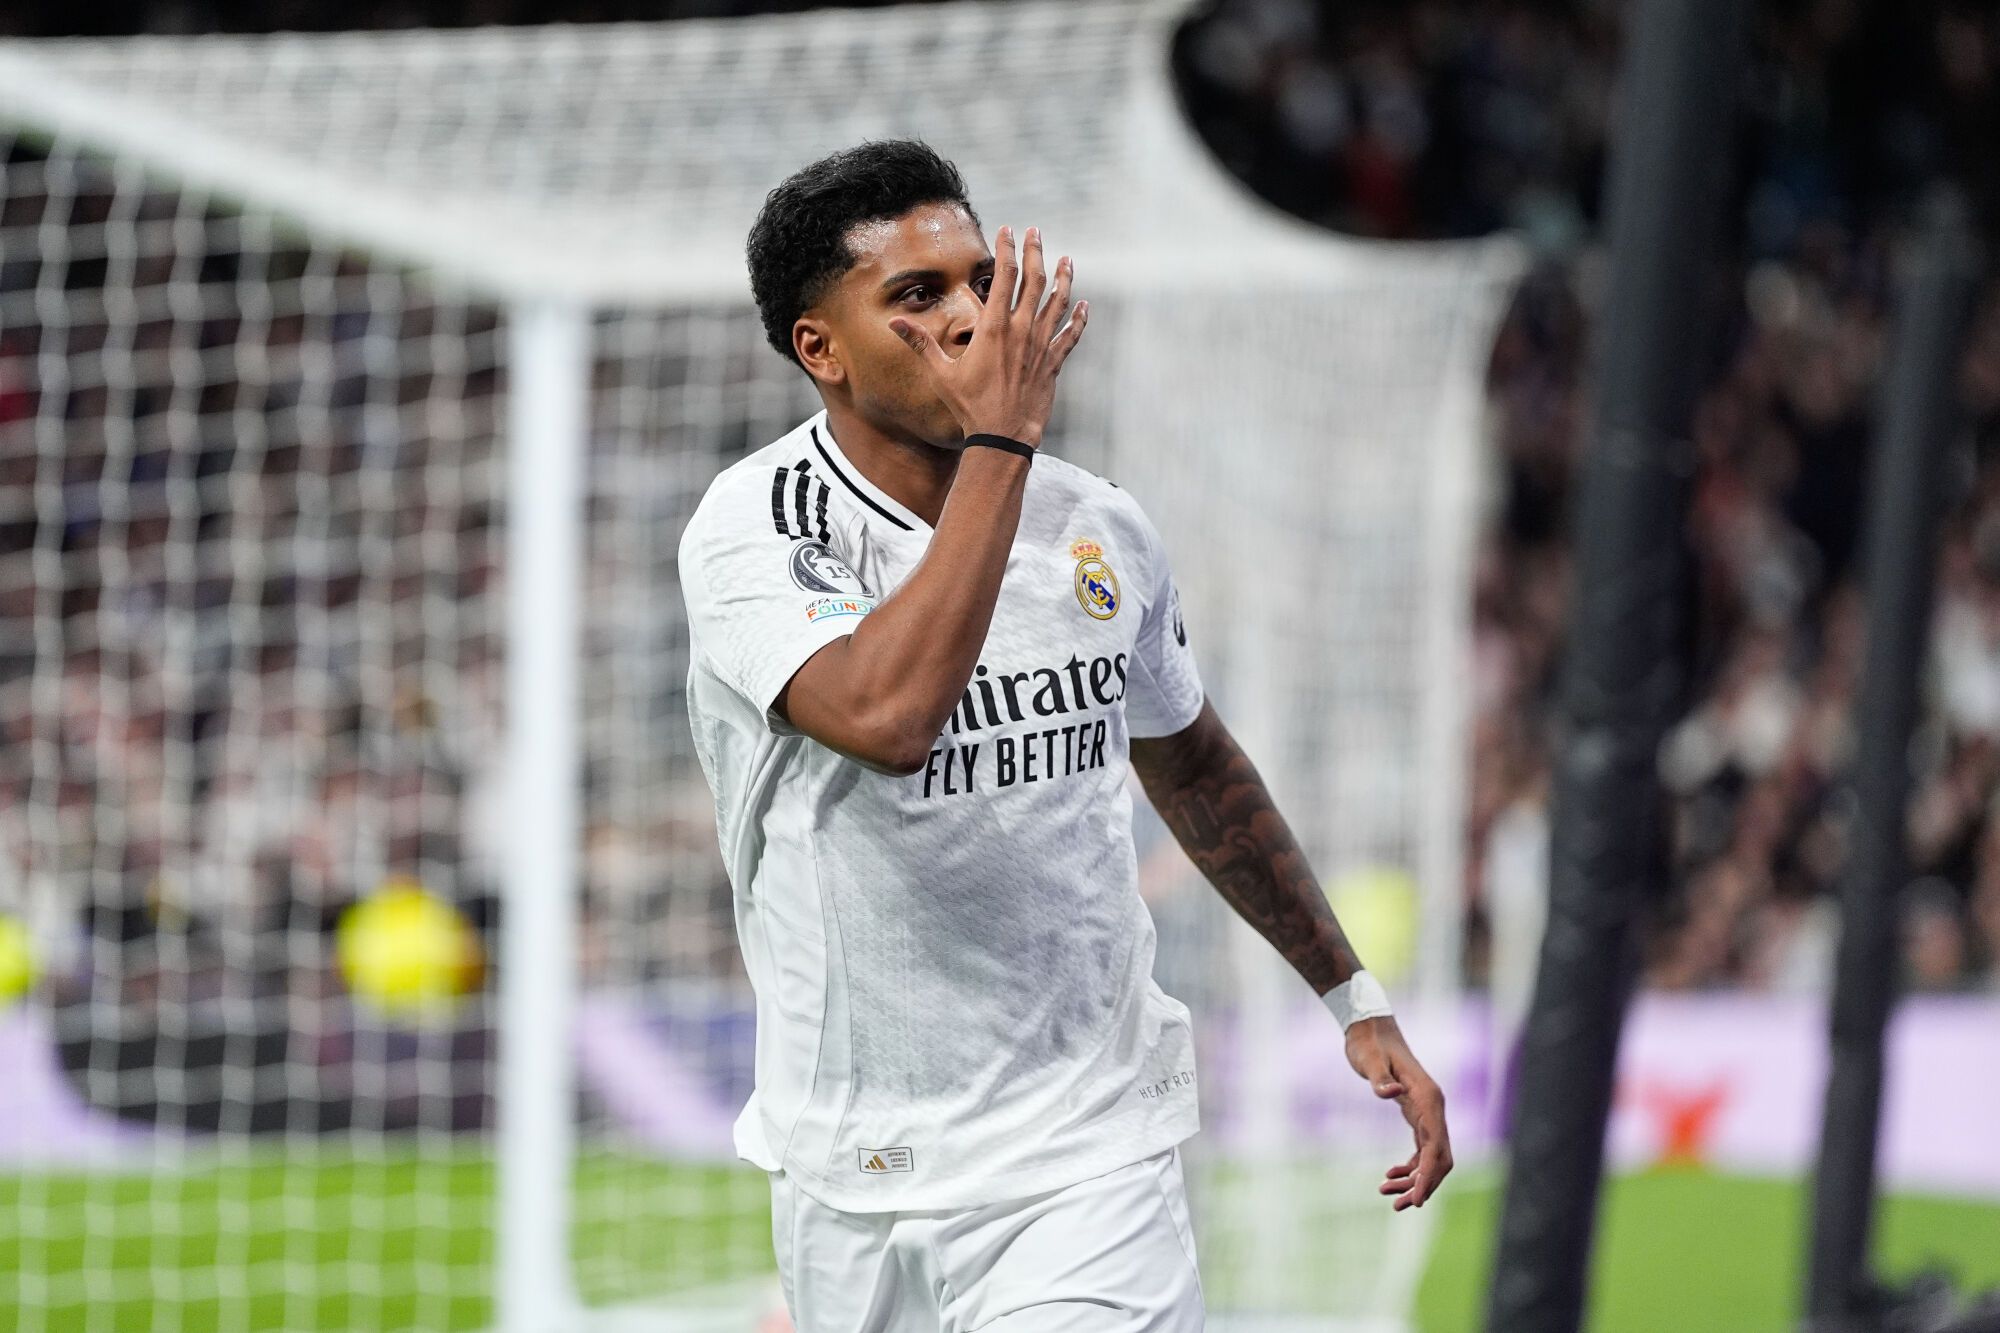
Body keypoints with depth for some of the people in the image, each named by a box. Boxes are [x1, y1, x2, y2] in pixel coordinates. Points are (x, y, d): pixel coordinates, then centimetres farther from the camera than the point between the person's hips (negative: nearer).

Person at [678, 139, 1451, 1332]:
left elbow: (1196, 770, 22)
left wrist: (1357, 999, 25)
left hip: (1090, 1160, 2)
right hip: (856, 1183, -1)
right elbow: (889, 718, -33)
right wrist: (1000, 438, -27)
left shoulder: (1100, 530, 3)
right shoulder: (755, 531, -12)